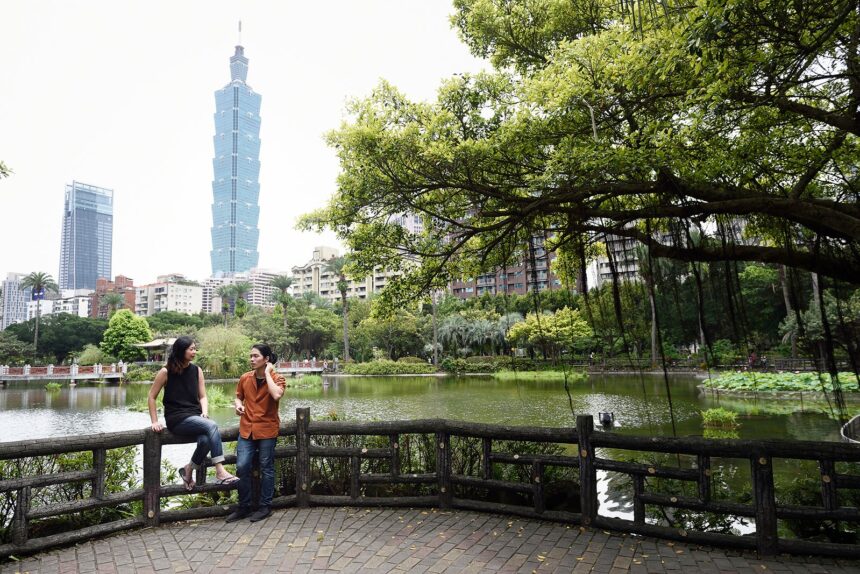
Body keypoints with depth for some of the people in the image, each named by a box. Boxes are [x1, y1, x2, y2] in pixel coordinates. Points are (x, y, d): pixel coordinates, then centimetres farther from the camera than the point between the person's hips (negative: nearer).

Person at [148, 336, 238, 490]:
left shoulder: (197, 370, 8)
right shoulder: (166, 372, -3)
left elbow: (202, 396, 9)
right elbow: (151, 397, 2)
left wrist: (204, 412, -9)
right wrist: (155, 422, -4)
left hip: (195, 417, 4)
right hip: (177, 419, -4)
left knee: (206, 440, -30)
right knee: (211, 426, -31)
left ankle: (189, 470, -1)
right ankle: (220, 471, -29)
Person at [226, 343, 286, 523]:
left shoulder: (277, 378, -9)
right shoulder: (245, 378, 2)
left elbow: (276, 395, -30)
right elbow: (239, 396, 19)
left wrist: (267, 373, -21)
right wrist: (238, 405, -4)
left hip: (267, 429, -3)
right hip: (247, 429, 3)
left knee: (266, 468, 6)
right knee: (242, 467, 0)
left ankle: (265, 506, 20)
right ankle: (243, 507, 17)